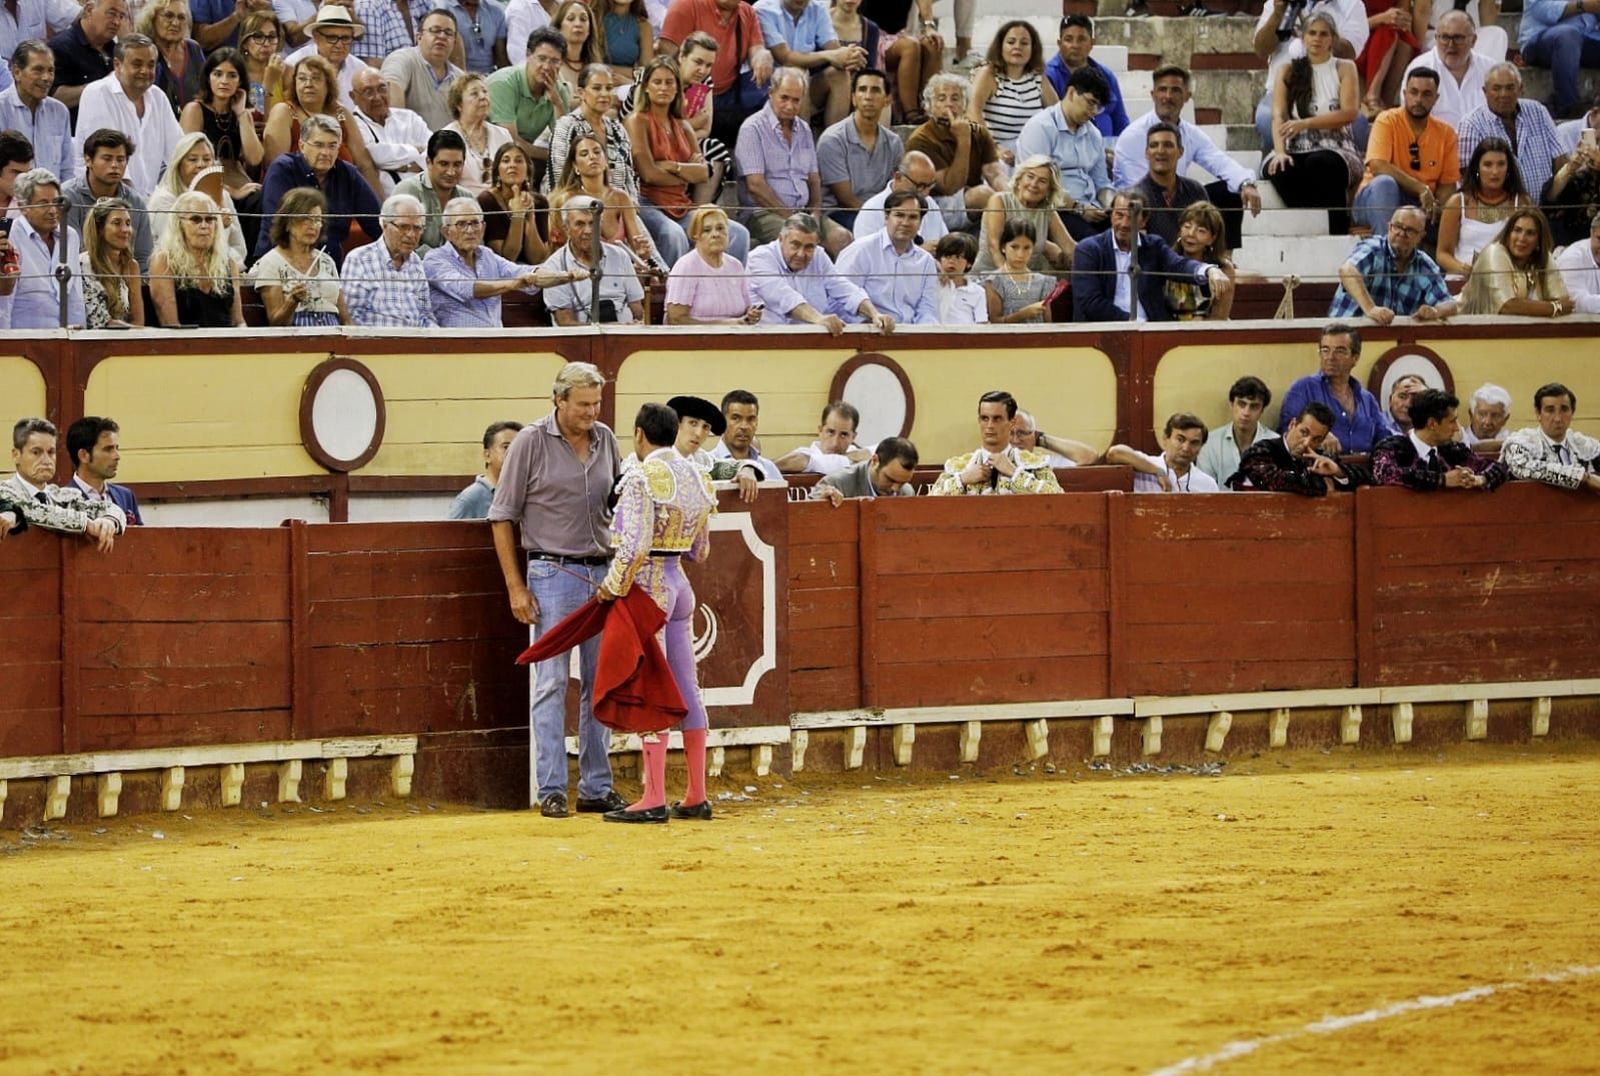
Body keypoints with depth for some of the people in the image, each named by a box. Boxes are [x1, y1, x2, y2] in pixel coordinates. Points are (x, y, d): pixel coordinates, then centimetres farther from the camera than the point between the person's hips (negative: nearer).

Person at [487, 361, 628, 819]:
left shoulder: (605, 440, 8)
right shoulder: (531, 443, -6)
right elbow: (502, 517, -3)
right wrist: (516, 587, -8)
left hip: (603, 573, 5)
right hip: (553, 572, -5)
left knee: (600, 685, 7)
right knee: (552, 683, -5)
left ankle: (596, 788, 13)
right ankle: (550, 790, -2)